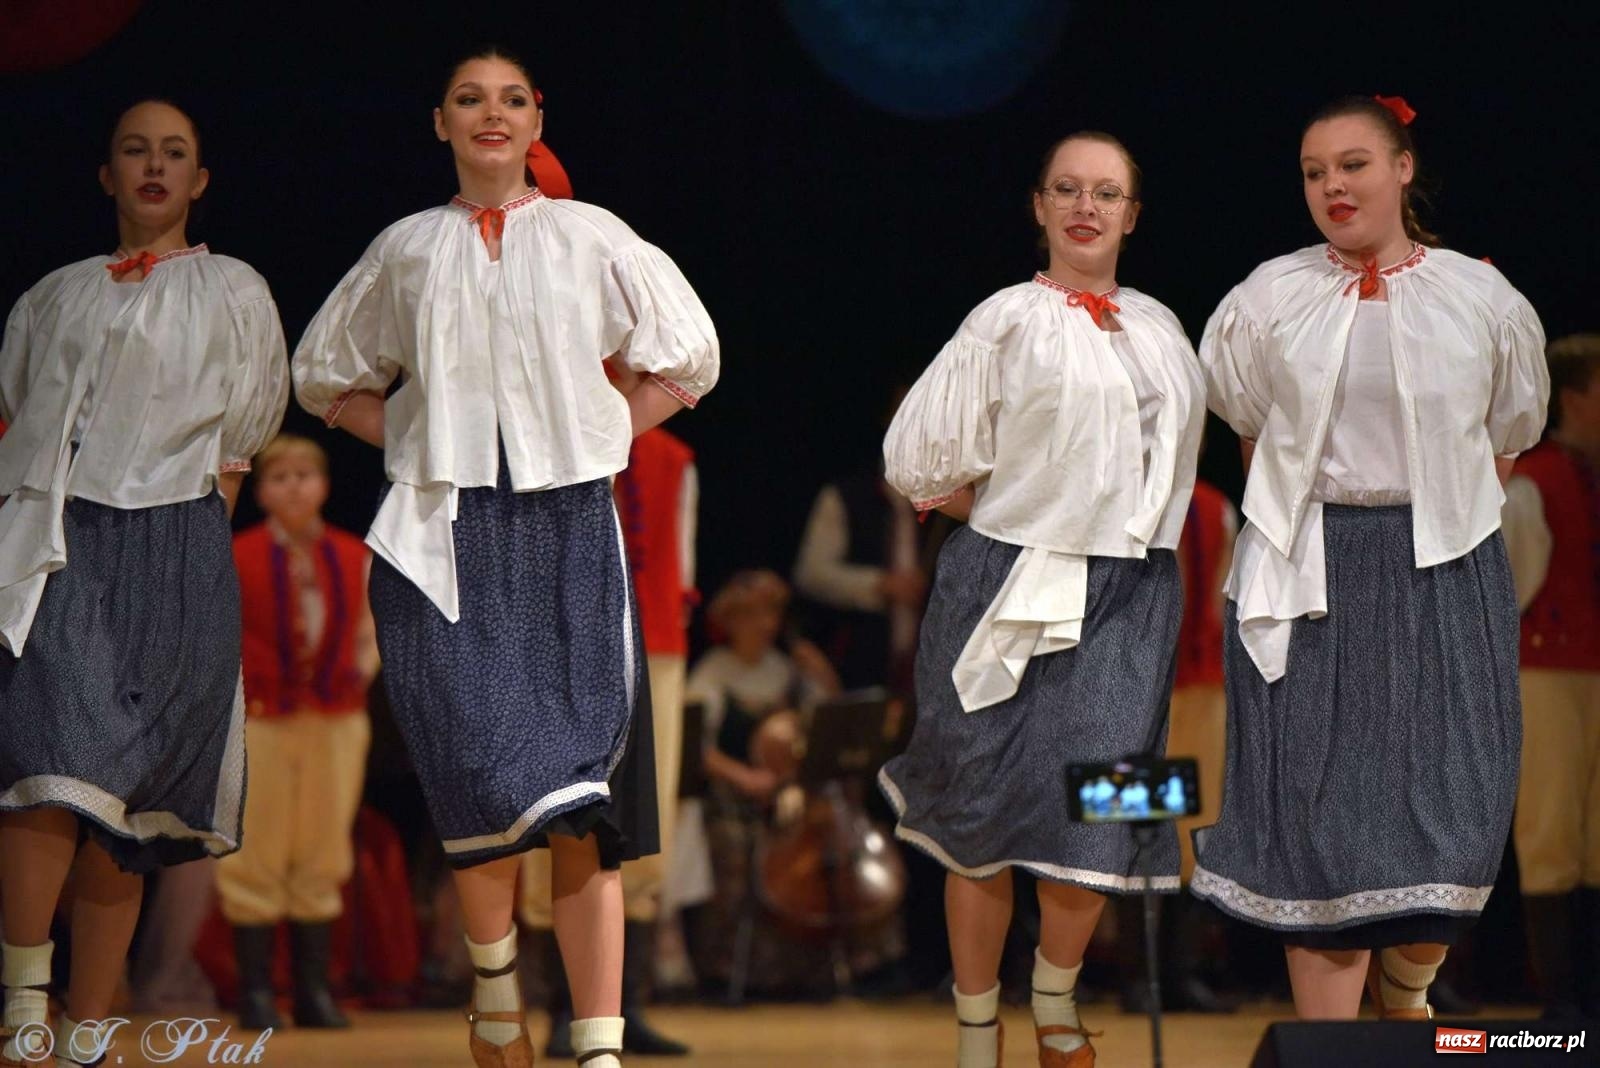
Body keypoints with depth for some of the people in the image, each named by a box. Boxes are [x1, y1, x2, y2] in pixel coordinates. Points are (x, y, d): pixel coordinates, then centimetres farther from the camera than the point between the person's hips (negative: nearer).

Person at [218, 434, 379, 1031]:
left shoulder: (354, 558, 8)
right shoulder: (237, 558, -3)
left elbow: (369, 634, 15)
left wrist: (359, 674, 1)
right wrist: (238, 688, -12)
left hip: (335, 719, 3)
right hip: (261, 718, -3)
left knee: (323, 858, 6)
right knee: (255, 856, -2)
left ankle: (313, 990, 12)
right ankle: (255, 992, 3)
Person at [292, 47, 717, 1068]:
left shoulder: (590, 238, 6)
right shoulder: (407, 249, 11)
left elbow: (687, 360, 14)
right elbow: (327, 374, 22)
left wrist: (602, 434, 4)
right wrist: (417, 439, 9)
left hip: (567, 532, -1)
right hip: (444, 534, 1)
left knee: (578, 803, -7)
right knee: (478, 770, -10)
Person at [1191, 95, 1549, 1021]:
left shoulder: (1480, 299, 0)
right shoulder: (1270, 299, 2)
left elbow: (1506, 440, 12)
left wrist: (1440, 520, 10)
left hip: (1443, 577, 0)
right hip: (1310, 577, 0)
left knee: (1447, 804, -1)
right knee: (1318, 803, -1)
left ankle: (1406, 996, 24)